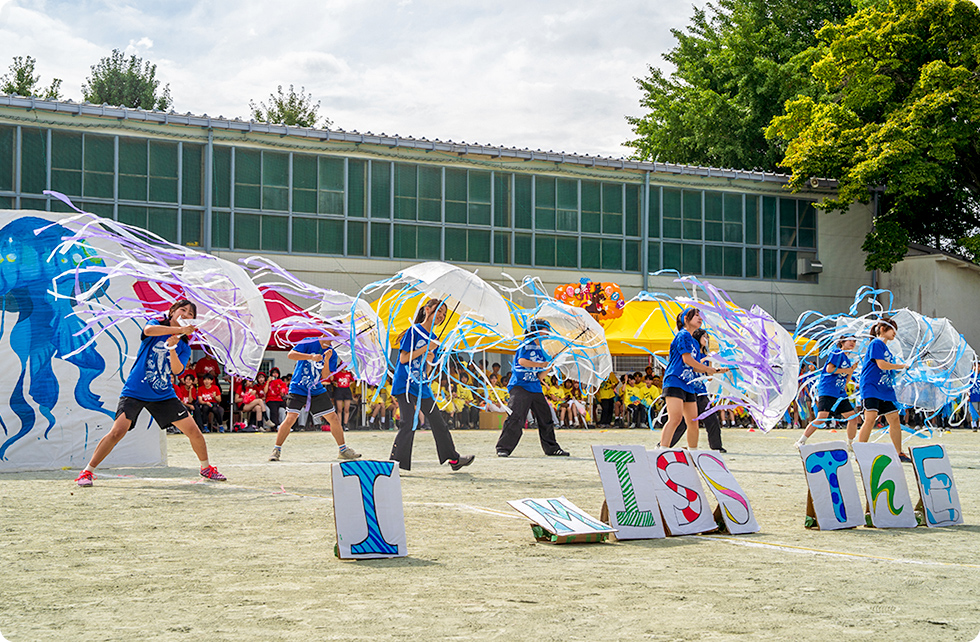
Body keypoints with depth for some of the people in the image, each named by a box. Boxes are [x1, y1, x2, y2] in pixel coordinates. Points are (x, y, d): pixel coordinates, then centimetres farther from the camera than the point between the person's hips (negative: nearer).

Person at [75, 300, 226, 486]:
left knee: (194, 431, -1)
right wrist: (180, 330, -26)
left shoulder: (184, 347, 8)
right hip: (135, 391, -4)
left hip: (163, 394, 4)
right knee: (118, 431, -21)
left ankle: (206, 468, 24)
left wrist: (172, 348, -26)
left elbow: (177, 370, -10)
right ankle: (87, 472, -8)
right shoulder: (157, 324, 0)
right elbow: (148, 330, -26)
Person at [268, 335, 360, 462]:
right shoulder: (309, 343, -8)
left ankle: (343, 450, 17)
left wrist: (327, 360, -20)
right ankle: (276, 450, -2)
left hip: (317, 391, 4)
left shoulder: (331, 353, 2)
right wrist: (311, 357, -28)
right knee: (291, 418, -17)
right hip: (298, 389, -4)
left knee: (334, 418, 2)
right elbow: (291, 354, -20)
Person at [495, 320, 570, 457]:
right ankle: (503, 448, -14)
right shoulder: (527, 345, -2)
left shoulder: (541, 351, 19)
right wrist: (540, 364, -13)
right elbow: (521, 361, -19)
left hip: (535, 389, 8)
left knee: (546, 417, 10)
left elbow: (540, 376, 17)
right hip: (519, 387, -8)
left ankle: (552, 448, 22)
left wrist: (550, 364, 5)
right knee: (516, 416, -19)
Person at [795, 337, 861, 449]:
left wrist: (851, 370, 9)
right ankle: (801, 442, -15)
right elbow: (829, 369, -15)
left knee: (853, 417, 3)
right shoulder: (837, 353, -2)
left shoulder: (847, 360, 22)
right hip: (827, 391, -9)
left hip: (840, 394, 9)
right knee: (821, 418, -20)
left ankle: (850, 444, 18)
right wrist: (847, 370, -6)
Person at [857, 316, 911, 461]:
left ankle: (899, 453, 15)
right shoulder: (876, 344, -7)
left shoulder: (886, 348, 20)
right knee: (871, 418, -18)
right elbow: (881, 364, -16)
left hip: (885, 389, 9)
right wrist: (901, 366, -5)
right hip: (871, 388, -9)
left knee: (894, 419, 7)